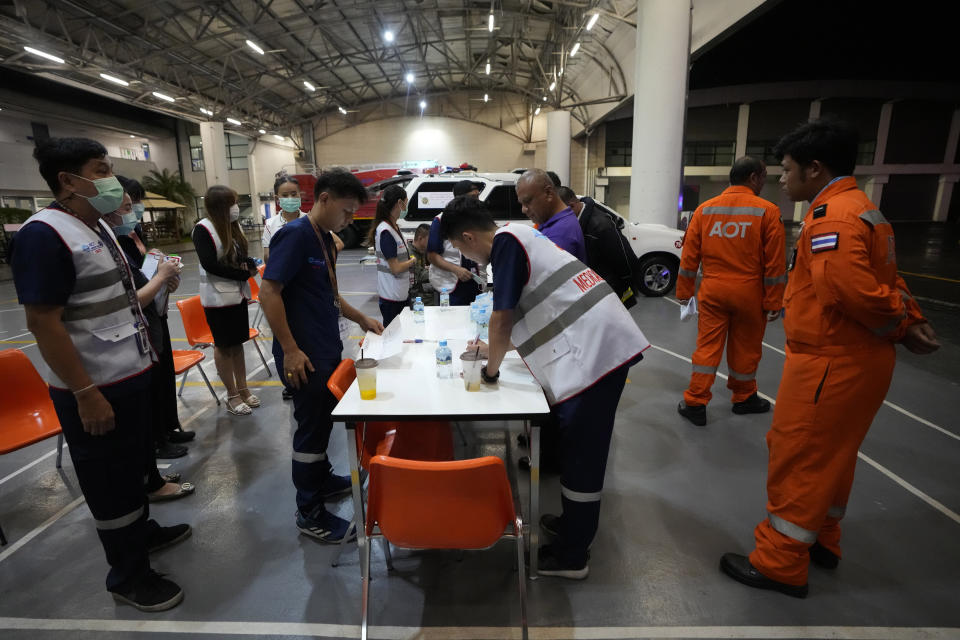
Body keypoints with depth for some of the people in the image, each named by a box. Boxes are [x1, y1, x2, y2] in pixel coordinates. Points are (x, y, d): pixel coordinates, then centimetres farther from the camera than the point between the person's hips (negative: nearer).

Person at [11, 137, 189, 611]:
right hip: (94, 388, -8)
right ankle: (128, 576, 25)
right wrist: (86, 393, -22)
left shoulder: (98, 226, 9)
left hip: (130, 375, 9)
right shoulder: (43, 234, -19)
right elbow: (43, 323, -22)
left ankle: (141, 530, 44)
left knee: (133, 464, 23)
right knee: (109, 481, 7)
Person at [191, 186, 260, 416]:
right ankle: (232, 395, 15)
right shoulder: (203, 229, -15)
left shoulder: (233, 225, 7)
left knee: (238, 342, 13)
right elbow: (210, 265, -21)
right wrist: (244, 273, -16)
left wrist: (249, 264, -8)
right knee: (223, 345, 4)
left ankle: (243, 388, 24)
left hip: (237, 293, 7)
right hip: (218, 297, -7)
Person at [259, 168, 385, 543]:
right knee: (311, 427, 2)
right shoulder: (295, 234, -16)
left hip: (327, 349, 9)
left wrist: (361, 319, 15)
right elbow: (269, 293, -21)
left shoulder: (325, 239, 10)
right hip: (305, 356, -9)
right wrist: (290, 350, -23)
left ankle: (321, 478, 42)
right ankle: (309, 513, 18)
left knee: (323, 419, 21)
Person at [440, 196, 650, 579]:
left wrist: (490, 370, 3)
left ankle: (570, 556, 19)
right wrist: (495, 349, 36)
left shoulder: (505, 241, -10)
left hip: (594, 348, -10)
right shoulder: (520, 234, 19)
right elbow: (521, 315, 29)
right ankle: (574, 522, 40)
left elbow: (502, 319, -12)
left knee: (582, 451, 2)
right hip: (604, 340, 10)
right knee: (579, 445, 21)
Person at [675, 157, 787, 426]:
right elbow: (775, 263, -7)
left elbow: (689, 256, 2)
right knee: (745, 348, 15)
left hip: (712, 292, 2)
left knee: (707, 346, 8)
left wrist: (684, 291, 9)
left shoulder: (705, 209, 0)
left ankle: (695, 403, 9)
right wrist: (774, 302, -1)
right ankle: (744, 398, 33)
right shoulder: (767, 211, -7)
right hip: (749, 293, -2)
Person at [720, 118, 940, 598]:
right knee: (830, 455, 21)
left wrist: (899, 325, -13)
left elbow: (854, 290, -30)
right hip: (855, 359, 10)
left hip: (828, 362, -10)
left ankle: (779, 563, 16)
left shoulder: (832, 216, -19)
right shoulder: (862, 208, 14)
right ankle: (821, 541, 38)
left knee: (798, 459, 1)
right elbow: (887, 280, 14)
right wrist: (911, 323, 1)